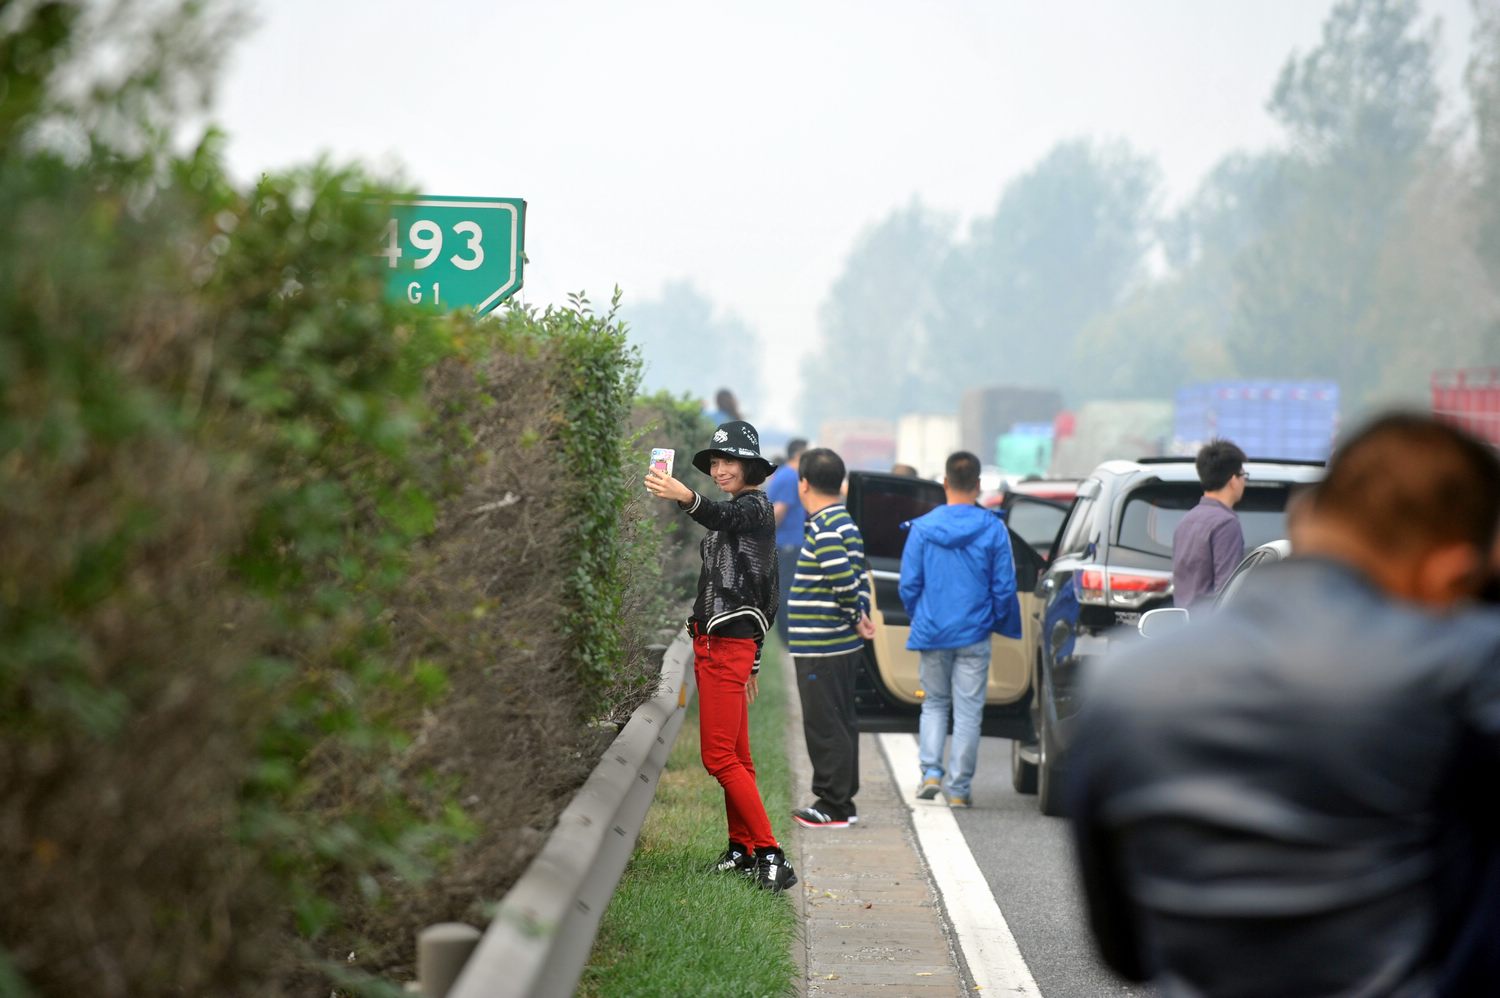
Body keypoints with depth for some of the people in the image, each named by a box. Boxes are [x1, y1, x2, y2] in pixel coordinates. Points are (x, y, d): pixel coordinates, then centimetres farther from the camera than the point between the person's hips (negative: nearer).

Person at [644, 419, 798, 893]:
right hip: (712, 641, 10)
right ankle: (743, 850, 19)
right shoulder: (737, 511, 20)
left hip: (729, 644, -10)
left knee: (720, 756, -13)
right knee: (736, 756, 13)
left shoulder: (755, 506, -9)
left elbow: (721, 519, -35)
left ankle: (771, 855, -14)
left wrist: (686, 498, -57)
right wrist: (752, 660, 22)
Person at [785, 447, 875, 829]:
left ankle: (835, 806, 1)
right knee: (839, 724, 15)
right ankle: (840, 802, 22)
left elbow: (847, 583, -26)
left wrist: (856, 618, -11)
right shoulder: (844, 523, 14)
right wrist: (861, 619, 8)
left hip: (822, 651, -10)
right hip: (839, 647, 10)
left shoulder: (824, 530, -18)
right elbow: (858, 579, 16)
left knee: (825, 727, -4)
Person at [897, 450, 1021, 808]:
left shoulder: (922, 528, -5)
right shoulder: (993, 530, -6)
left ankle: (931, 771, 2)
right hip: (974, 637, -1)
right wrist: (998, 622, 14)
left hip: (932, 632, 1)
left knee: (934, 703, 17)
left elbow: (908, 584, -1)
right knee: (968, 712, 5)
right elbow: (1004, 587, -3)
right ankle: (958, 788, 6)